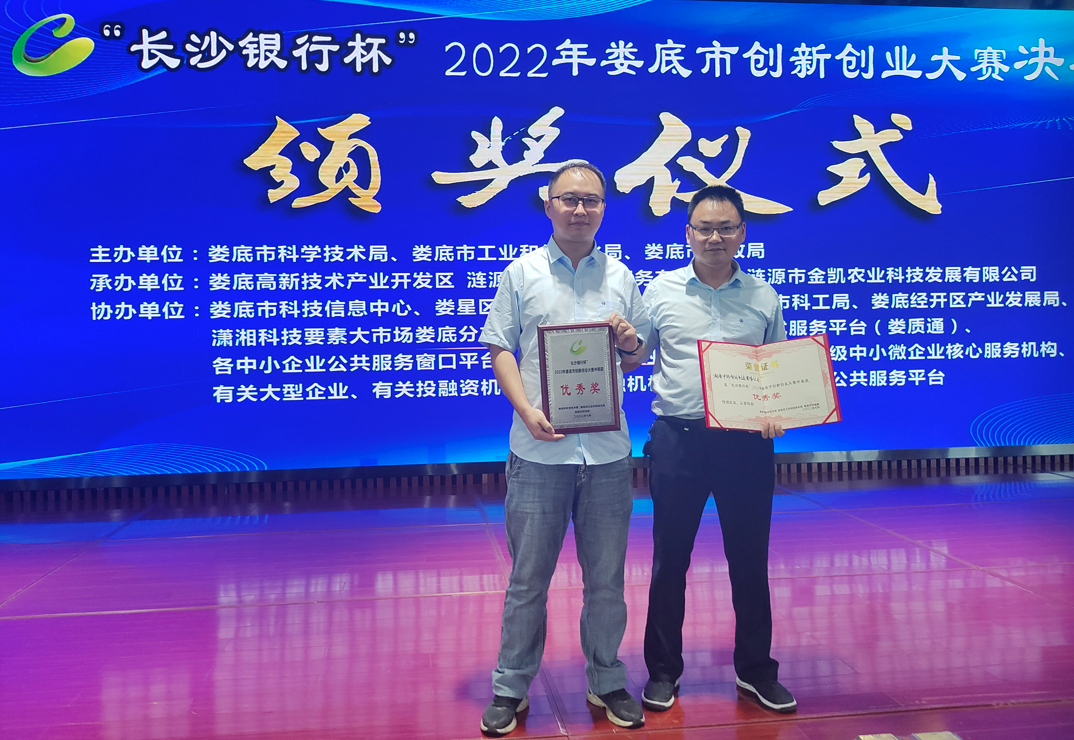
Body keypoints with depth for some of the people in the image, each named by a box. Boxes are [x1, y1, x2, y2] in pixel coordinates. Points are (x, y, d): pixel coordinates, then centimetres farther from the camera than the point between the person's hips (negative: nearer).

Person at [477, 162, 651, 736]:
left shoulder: (621, 278, 12)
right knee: (528, 578, 6)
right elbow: (499, 350, 1)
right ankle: (510, 689, 21)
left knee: (606, 577, 11)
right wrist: (527, 411, -13)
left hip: (607, 450, 2)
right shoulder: (522, 273, 5)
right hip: (539, 449, -2)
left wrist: (629, 341, -6)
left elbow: (640, 355, 18)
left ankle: (608, 683, 27)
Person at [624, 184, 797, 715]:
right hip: (678, 437, -1)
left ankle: (755, 669, 27)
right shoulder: (662, 292, 4)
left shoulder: (764, 298, 7)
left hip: (747, 442, 1)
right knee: (669, 559, 7)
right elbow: (633, 361, 8)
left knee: (750, 560, 10)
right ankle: (663, 671, 22)